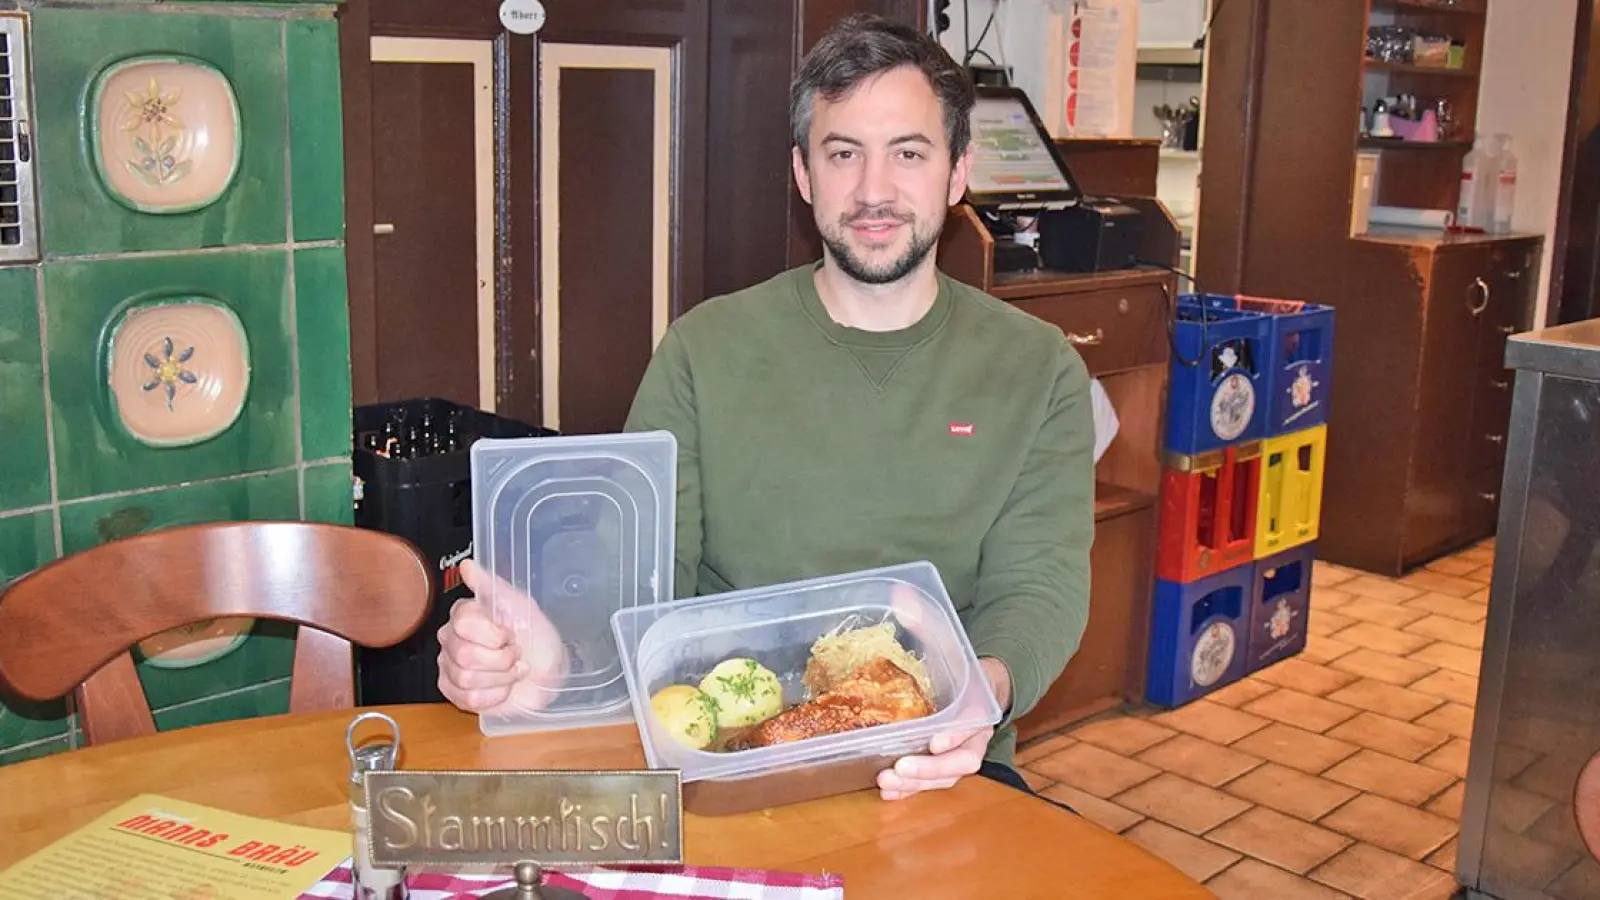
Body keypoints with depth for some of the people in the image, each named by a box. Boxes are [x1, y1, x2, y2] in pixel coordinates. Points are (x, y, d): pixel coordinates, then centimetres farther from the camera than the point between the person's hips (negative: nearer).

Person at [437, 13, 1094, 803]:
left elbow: (1043, 581, -3)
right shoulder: (704, 350, 4)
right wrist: (550, 645, -25)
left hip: (939, 767, 2)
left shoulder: (1039, 370, 5)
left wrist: (986, 687, -28)